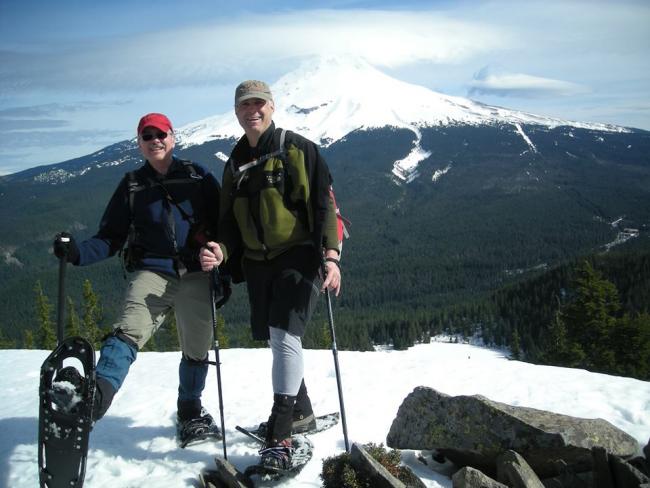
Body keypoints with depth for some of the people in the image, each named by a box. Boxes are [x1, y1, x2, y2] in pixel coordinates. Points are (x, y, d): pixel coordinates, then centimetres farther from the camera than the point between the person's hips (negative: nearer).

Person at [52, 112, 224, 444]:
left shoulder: (199, 177, 7)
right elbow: (111, 237, 8)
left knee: (197, 348, 9)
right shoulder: (132, 184, 10)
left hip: (197, 274, 0)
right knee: (129, 330, -26)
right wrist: (78, 253, -10)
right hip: (152, 271, 0)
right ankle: (98, 394, -42)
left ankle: (190, 411, 31)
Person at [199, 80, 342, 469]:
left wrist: (330, 255, -23)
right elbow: (230, 221, 14)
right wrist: (221, 250, -7)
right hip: (257, 262, 7)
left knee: (285, 336, -17)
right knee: (278, 341, 14)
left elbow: (323, 204, -11)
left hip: (299, 257, -6)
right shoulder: (236, 162, 13)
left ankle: (280, 437, -10)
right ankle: (302, 413, 33)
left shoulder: (297, 149, -4)